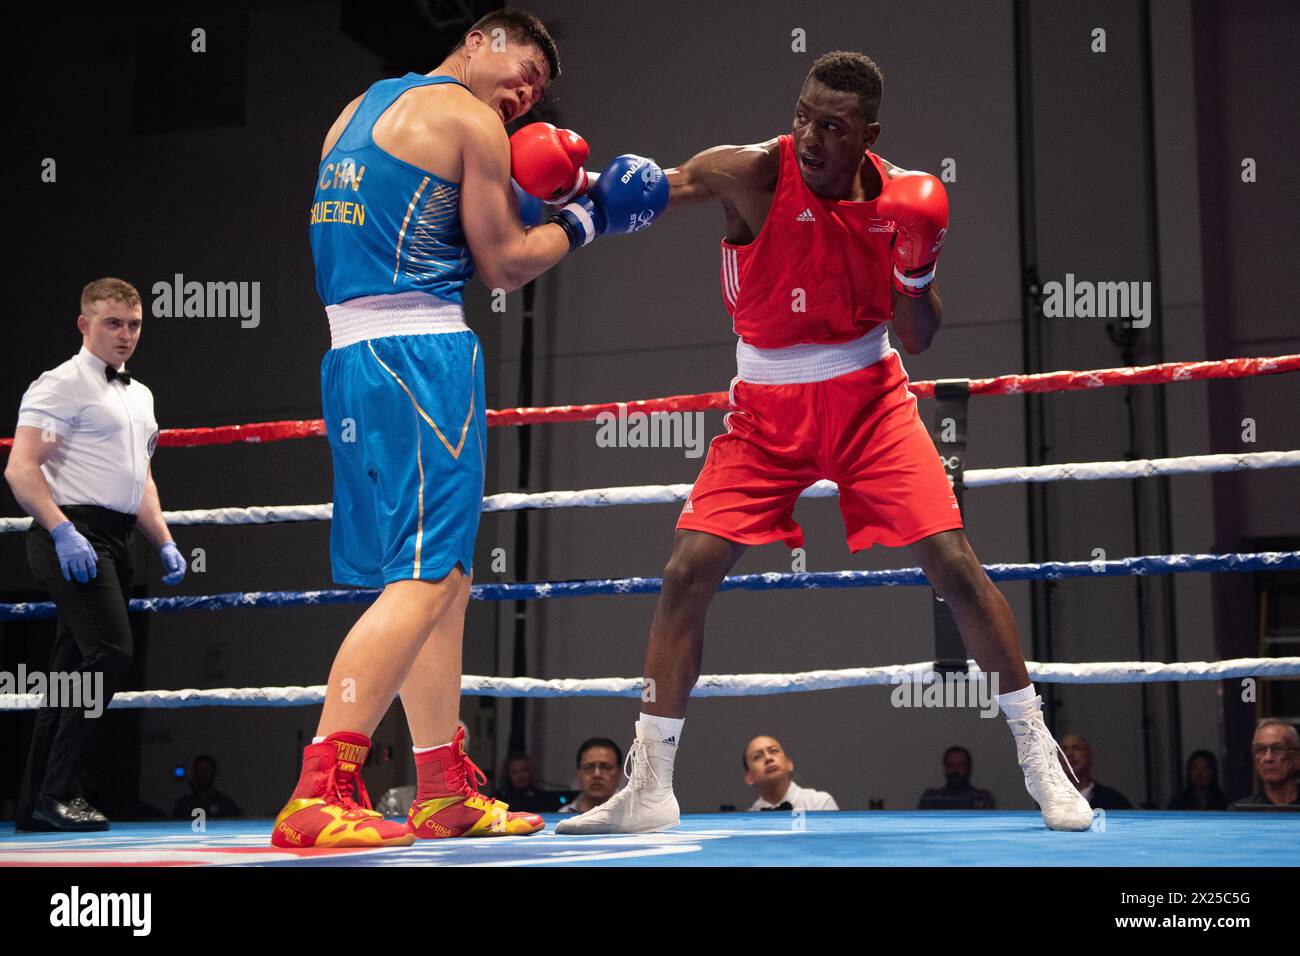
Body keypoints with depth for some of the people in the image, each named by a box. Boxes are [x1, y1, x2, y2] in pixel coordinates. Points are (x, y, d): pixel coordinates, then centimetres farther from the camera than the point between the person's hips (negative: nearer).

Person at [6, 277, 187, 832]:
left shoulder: (140, 395, 22)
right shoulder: (62, 384, -5)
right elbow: (21, 468, -14)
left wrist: (164, 543, 20)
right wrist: (63, 531, -24)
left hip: (116, 540, 9)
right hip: (73, 533, -9)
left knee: (74, 669, 9)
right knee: (111, 651, -20)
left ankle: (35, 803, 15)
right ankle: (56, 794, -15)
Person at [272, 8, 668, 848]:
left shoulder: (359, 111, 23)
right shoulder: (467, 116, -3)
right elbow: (504, 266, -2)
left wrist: (509, 190, 18)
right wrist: (587, 216, 11)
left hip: (349, 354, 9)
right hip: (423, 353, -9)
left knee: (445, 571, 14)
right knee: (426, 577, -11)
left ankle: (446, 788, 19)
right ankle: (318, 795, -17)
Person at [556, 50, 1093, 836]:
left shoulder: (901, 198, -9)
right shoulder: (750, 175, -16)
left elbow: (918, 341, -2)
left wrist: (915, 274, -21)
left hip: (867, 398, 1)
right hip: (766, 409, 0)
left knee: (955, 563, -10)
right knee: (688, 572, -9)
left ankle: (1039, 756, 7)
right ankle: (648, 788, 3)